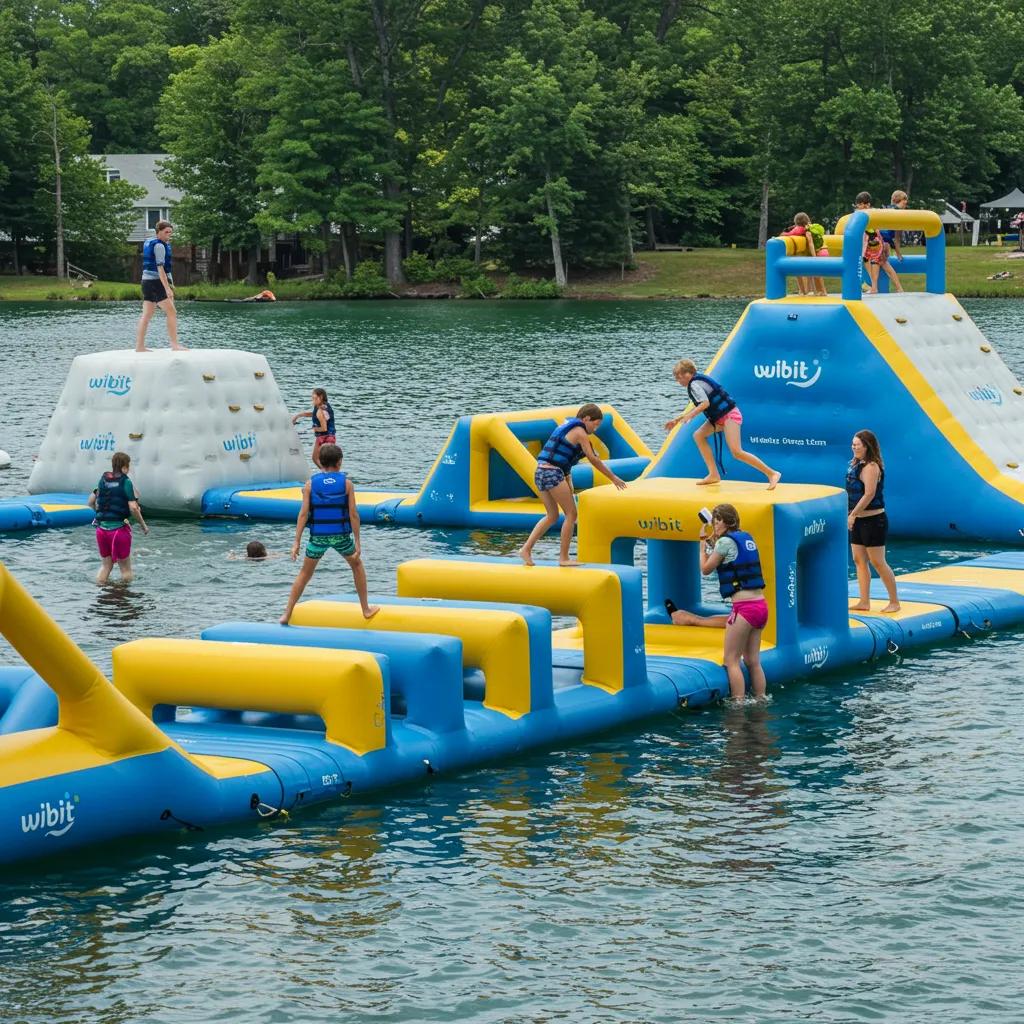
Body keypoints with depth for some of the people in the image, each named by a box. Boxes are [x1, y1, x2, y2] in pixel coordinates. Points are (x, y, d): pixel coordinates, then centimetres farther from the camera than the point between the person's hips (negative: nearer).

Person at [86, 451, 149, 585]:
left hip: (101, 528, 5)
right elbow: (133, 508, -16)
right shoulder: (126, 482, -10)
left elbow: (91, 502, 12)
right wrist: (143, 525, -3)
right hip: (119, 528, -5)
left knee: (106, 565, 19)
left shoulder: (103, 480, 5)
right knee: (125, 567, 8)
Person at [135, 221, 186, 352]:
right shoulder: (159, 245, -11)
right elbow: (160, 268, -19)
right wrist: (167, 288, -23)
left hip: (147, 281, 10)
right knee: (171, 312, -8)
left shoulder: (149, 243, 18)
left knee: (146, 315, 7)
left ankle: (139, 346, 5)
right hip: (156, 281, -10)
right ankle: (174, 344, -12)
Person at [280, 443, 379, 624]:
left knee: (305, 574, 15)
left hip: (318, 536, 1)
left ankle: (287, 614, 9)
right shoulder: (346, 483, -2)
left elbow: (303, 514, -6)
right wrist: (357, 542, -2)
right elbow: (353, 514, -6)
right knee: (356, 565, 25)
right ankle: (366, 609, 26)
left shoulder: (310, 484, 0)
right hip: (341, 535, 0)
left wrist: (296, 543, -6)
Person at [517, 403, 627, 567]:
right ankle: (564, 558, 0)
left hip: (540, 472, 9)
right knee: (571, 514, 1)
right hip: (553, 473, -9)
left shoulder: (567, 427, 23)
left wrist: (568, 483, 23)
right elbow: (593, 459, -8)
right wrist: (613, 478, -4)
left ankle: (526, 549, 6)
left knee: (552, 516, 16)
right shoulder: (579, 432, -4)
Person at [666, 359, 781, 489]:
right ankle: (714, 475, 8)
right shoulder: (697, 381, 20)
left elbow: (705, 403, -23)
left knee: (736, 452, -18)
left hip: (729, 415, -11)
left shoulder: (694, 384, -11)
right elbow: (698, 407, 28)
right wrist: (678, 420, 30)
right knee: (698, 435, 11)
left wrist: (690, 415, -15)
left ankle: (771, 473, -14)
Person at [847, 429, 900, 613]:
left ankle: (894, 602, 6)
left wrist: (853, 515, -21)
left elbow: (869, 494, -24)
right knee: (859, 560, 9)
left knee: (877, 562, -4)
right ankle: (864, 602, 13)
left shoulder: (871, 467, -18)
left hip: (873, 520, -10)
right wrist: (851, 515, 13)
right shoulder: (856, 464, 10)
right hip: (858, 521, 10)